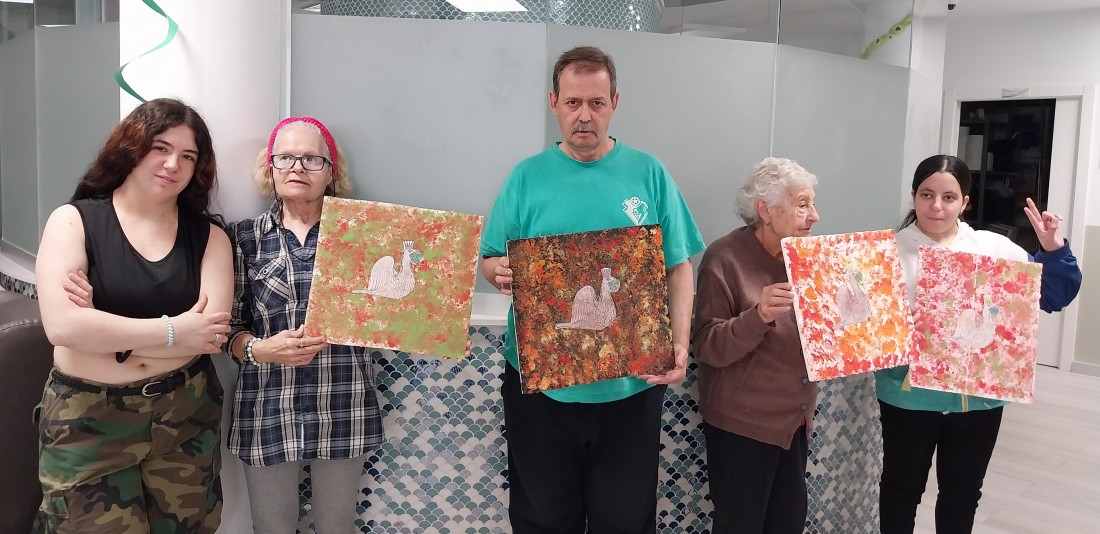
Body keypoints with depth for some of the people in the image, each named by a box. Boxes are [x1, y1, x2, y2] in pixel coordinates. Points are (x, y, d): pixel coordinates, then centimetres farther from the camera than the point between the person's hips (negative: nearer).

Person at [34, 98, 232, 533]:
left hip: (185, 415, 2)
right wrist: (173, 330, -17)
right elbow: (62, 326, -18)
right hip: (87, 421, -2)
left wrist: (102, 327, -14)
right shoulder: (73, 221, -4)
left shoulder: (208, 235, 1)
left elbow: (212, 333, -12)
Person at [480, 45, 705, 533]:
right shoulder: (528, 177, 3)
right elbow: (490, 262, 5)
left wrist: (680, 346, -10)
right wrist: (500, 272, -19)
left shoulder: (648, 174, 2)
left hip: (631, 384, 0)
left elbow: (678, 268, 3)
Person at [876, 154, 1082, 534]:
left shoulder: (995, 248, 1)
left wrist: (1054, 250, -10)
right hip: (910, 395, -3)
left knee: (963, 492, 19)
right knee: (902, 488, 14)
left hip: (979, 396, 3)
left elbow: (1054, 296, 5)